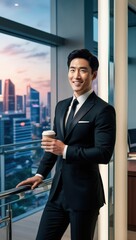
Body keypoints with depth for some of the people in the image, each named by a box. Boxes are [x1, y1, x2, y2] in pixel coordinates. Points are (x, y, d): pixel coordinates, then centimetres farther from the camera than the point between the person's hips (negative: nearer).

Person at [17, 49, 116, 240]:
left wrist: (65, 150, -22)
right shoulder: (61, 106, 11)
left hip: (84, 194, -6)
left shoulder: (103, 110, -12)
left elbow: (104, 154, -18)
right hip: (58, 191, 7)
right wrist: (41, 174, 15)